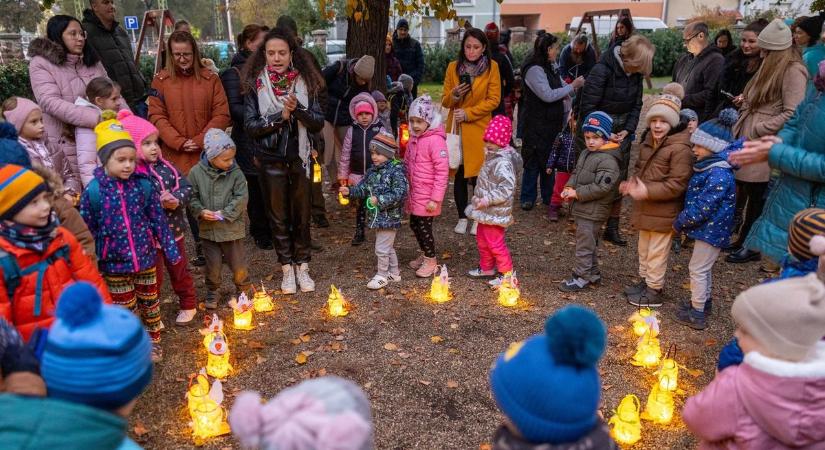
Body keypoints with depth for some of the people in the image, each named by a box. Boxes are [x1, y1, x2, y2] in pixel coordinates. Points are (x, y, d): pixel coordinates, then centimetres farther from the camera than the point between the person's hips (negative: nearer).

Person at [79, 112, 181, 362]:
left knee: (150, 302, 18)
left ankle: (153, 340, 39)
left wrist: (171, 250, 2)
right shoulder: (94, 191, -12)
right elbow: (86, 231, -4)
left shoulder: (143, 185, -7)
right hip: (115, 264, -2)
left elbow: (158, 220, 1)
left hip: (146, 258, 2)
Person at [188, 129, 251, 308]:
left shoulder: (235, 173, -10)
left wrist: (225, 213, -19)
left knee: (238, 263, 8)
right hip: (208, 228, 1)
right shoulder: (196, 172, -6)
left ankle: (243, 290, 32)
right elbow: (192, 197, 1)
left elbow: (242, 198, -12)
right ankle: (212, 292, 32)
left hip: (232, 227, -1)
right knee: (213, 264, 10)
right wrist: (201, 211, -15)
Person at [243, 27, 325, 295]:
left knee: (301, 214, 9)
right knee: (278, 215, 9)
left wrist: (297, 110, -22)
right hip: (270, 160, -1)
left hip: (299, 158, 1)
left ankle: (302, 267, 24)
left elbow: (319, 123, -5)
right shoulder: (255, 85, -3)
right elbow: (250, 125, -8)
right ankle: (287, 268, 23)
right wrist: (280, 116, -20)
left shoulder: (305, 83, 0)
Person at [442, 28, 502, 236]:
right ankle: (462, 218, 19)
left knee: (478, 175, -3)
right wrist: (454, 95, -16)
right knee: (459, 175, 5)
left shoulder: (491, 67, 0)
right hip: (456, 128, 2)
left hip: (479, 128, -2)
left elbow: (494, 100, -4)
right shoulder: (453, 67, 6)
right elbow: (444, 101, 7)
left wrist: (468, 113, -13)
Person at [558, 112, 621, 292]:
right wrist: (569, 187, 0)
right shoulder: (586, 154, 11)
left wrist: (577, 193, -21)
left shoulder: (608, 160, -20)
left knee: (585, 244, -2)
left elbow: (602, 187, -25)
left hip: (594, 211, -9)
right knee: (588, 242, 20)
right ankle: (593, 273, 33)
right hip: (582, 208, 10)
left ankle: (581, 277, 9)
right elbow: (576, 173, 19)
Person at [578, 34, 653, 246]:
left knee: (618, 180, 9)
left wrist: (627, 130, -7)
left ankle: (612, 228, 20)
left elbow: (636, 105, 8)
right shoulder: (602, 70, -19)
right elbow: (587, 107, -19)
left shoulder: (636, 73, 1)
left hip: (621, 133, 6)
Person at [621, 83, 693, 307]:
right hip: (645, 209, 9)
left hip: (663, 212, -9)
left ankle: (654, 291, 15)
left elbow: (677, 184, -24)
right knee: (644, 248, 22)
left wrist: (648, 191, -28)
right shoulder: (648, 142, 7)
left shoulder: (680, 148, -20)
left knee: (657, 252, 2)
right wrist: (633, 183, 1)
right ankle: (645, 281, 39)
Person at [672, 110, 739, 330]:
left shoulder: (719, 175, -26)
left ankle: (697, 314, 14)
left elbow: (702, 208, -26)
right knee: (704, 267, 23)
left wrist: (679, 223, -15)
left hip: (711, 230, -10)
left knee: (698, 269, 2)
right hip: (708, 228, 10)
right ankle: (704, 301, 41)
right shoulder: (708, 166, 4)